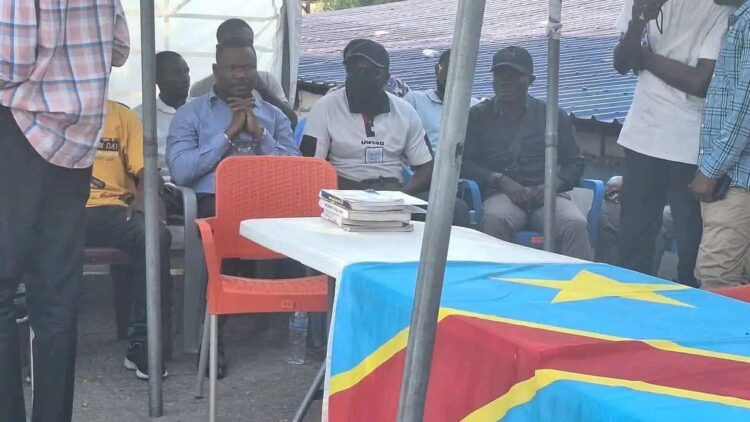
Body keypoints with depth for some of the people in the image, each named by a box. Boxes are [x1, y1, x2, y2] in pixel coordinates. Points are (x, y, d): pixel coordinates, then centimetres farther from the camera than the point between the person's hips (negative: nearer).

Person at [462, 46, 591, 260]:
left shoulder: (553, 116, 17)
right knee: (495, 219, -37)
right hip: (502, 194, -1)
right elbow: (463, 162, 6)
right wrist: (500, 180, -11)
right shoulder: (478, 116, 16)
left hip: (546, 195, 1)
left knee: (576, 224, -31)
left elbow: (574, 162, 15)